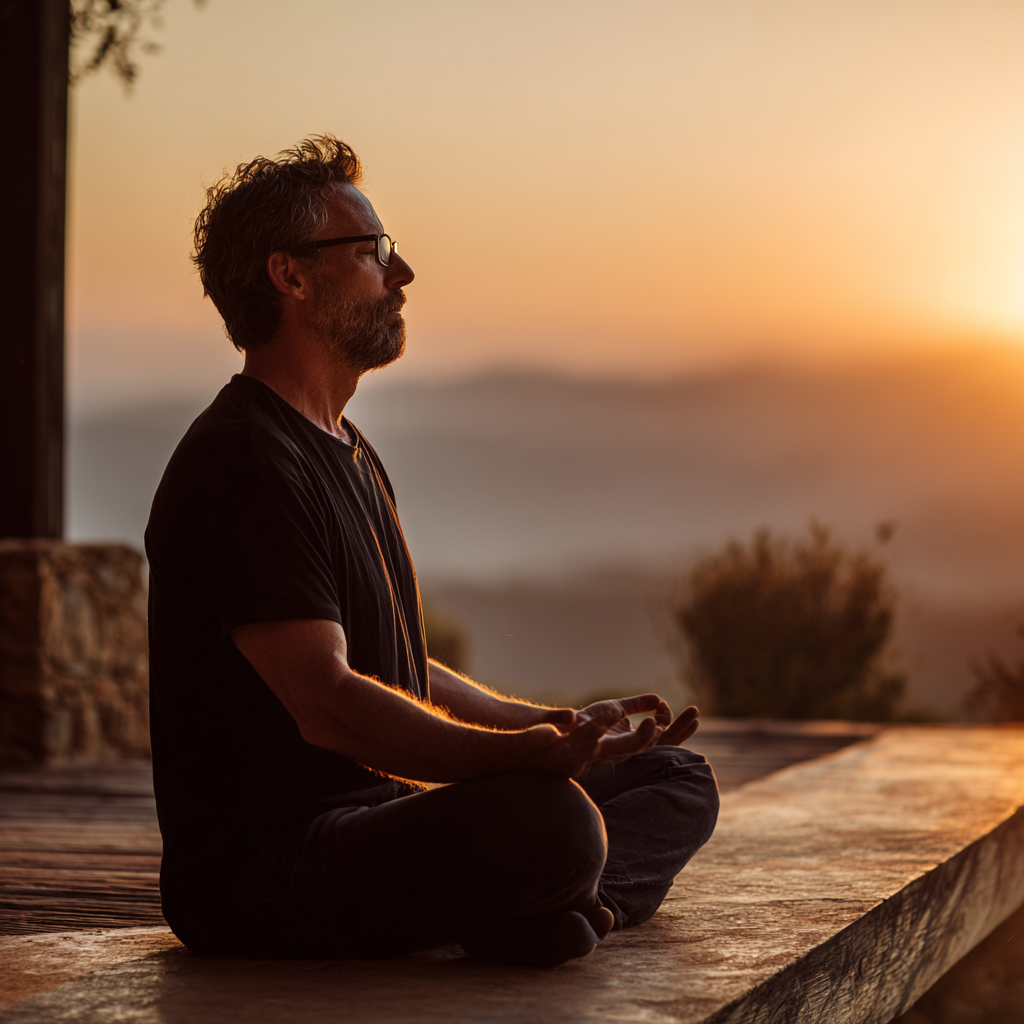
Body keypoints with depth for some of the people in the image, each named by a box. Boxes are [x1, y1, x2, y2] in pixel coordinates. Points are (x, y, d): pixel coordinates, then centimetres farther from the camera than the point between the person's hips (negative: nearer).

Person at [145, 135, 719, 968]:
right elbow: (325, 703, -25)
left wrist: (562, 726, 20)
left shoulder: (353, 457, 21)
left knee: (679, 780, 8)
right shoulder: (242, 461, -14)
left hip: (375, 820, 11)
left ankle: (531, 908, -15)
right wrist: (533, 755, -33)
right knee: (547, 819, -37)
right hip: (260, 878, -11)